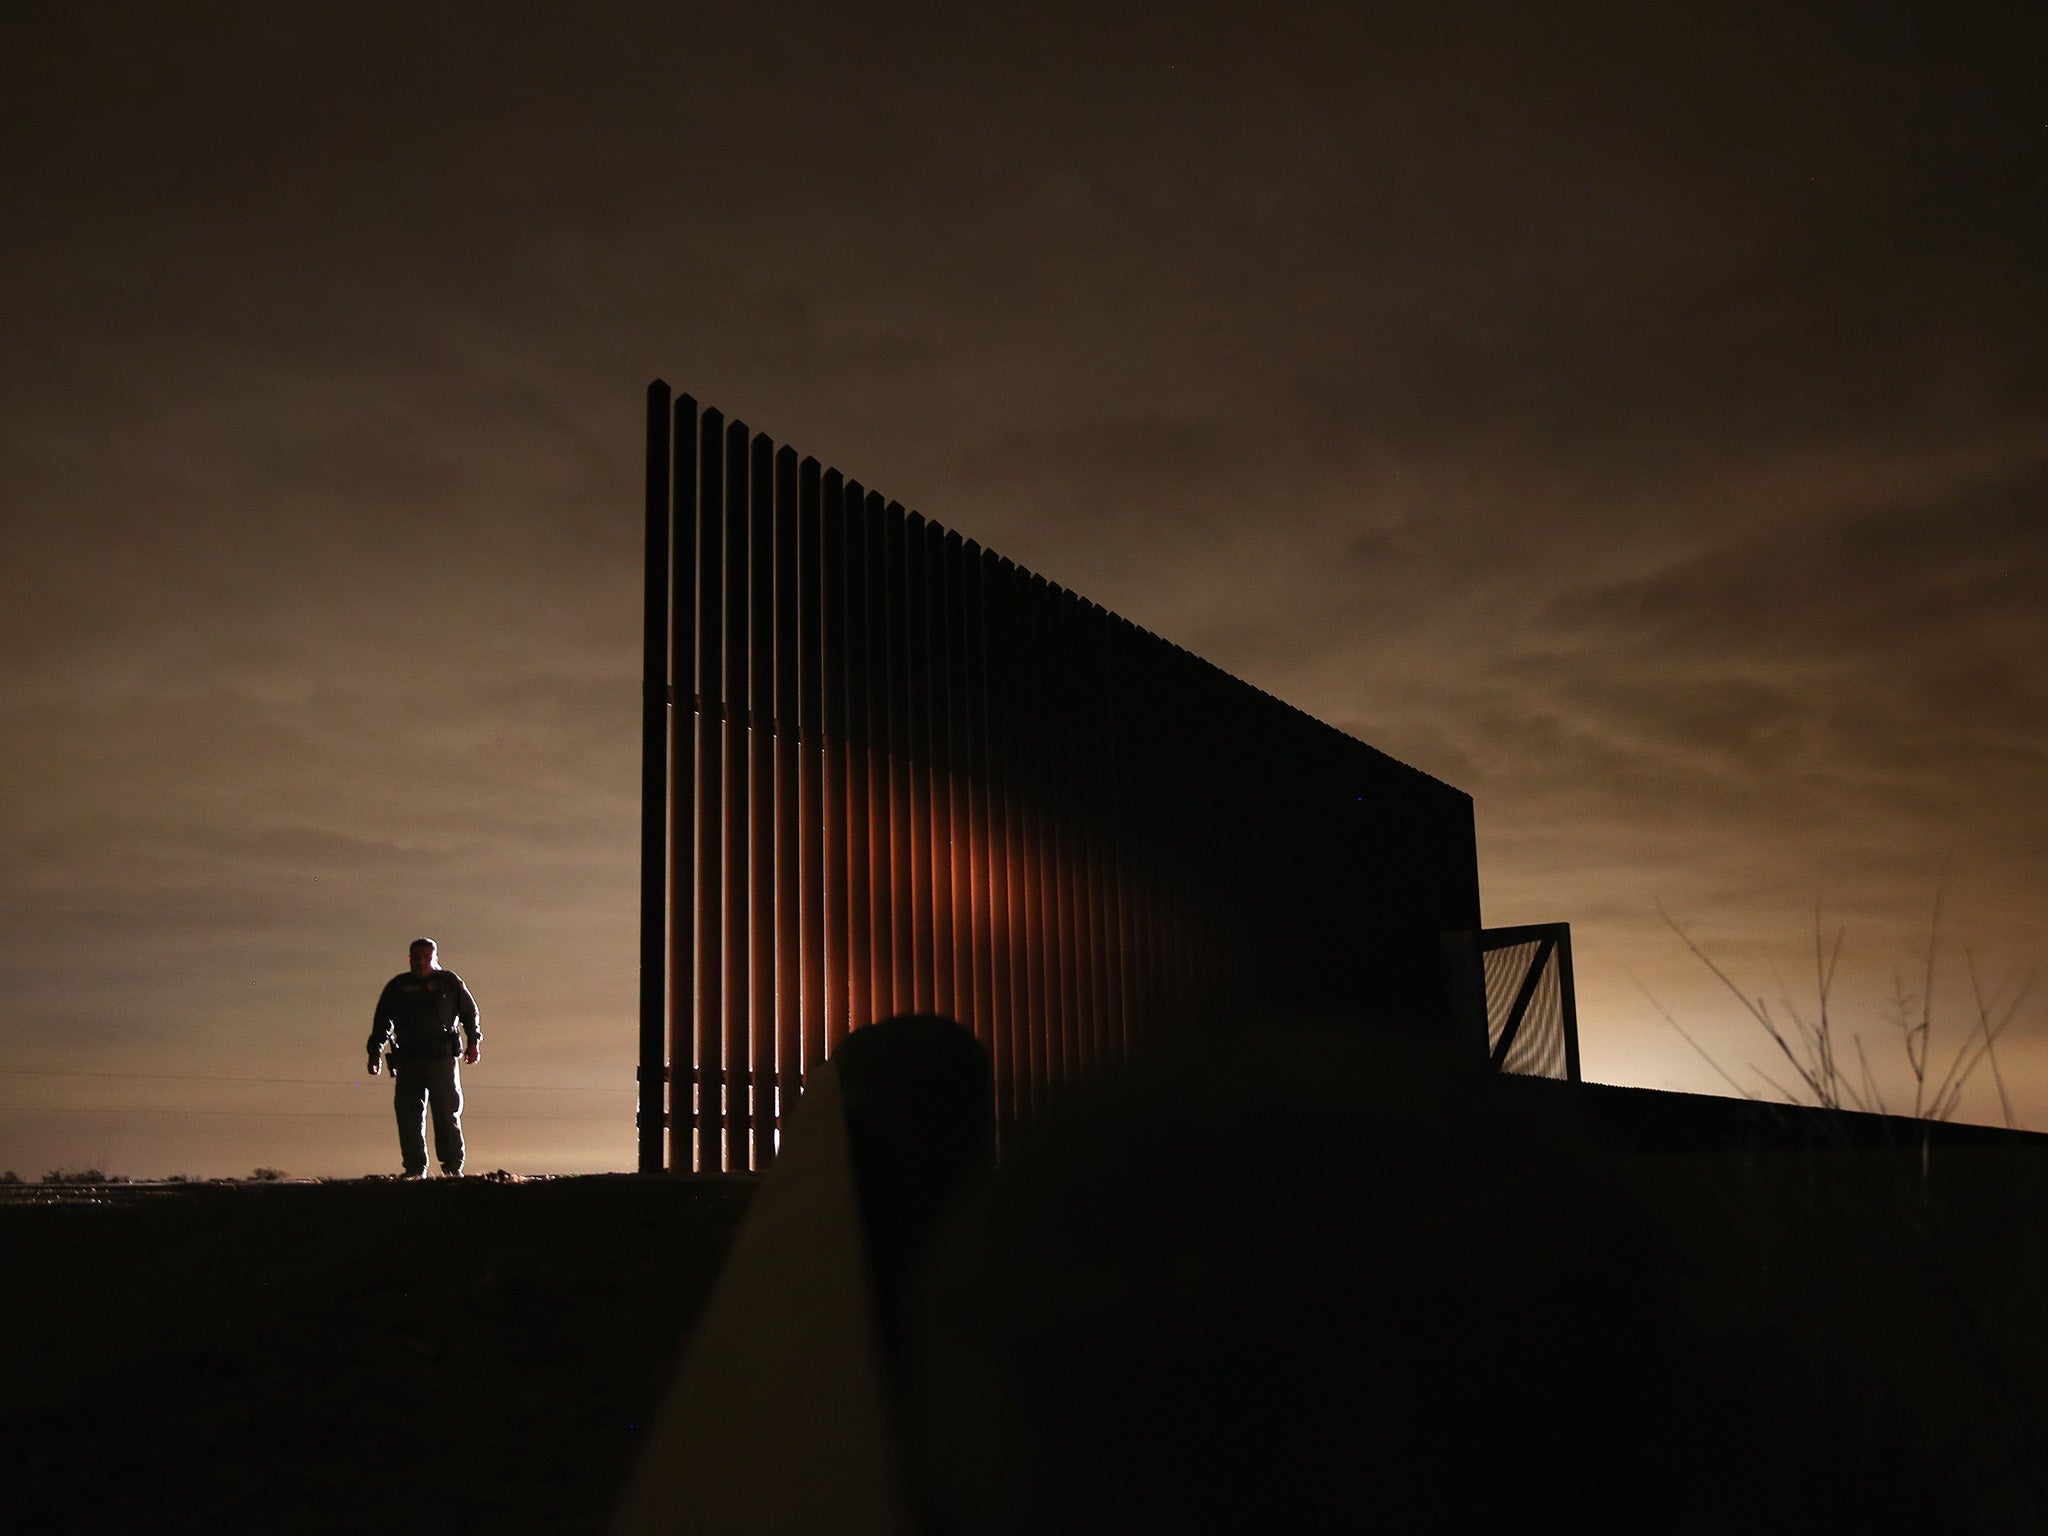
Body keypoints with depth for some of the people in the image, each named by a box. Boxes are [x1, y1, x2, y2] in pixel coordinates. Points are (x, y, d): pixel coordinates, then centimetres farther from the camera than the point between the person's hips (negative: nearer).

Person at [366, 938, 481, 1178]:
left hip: (442, 1058, -2)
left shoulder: (450, 982, 10)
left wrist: (474, 1042, 3)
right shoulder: (397, 987, 15)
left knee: (448, 1113, -6)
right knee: (408, 1116, -2)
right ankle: (414, 1168, 3)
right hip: (407, 1060, 2)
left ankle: (453, 1166, -3)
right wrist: (375, 1053, 12)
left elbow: (470, 1012, 14)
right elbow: (382, 1023, 19)